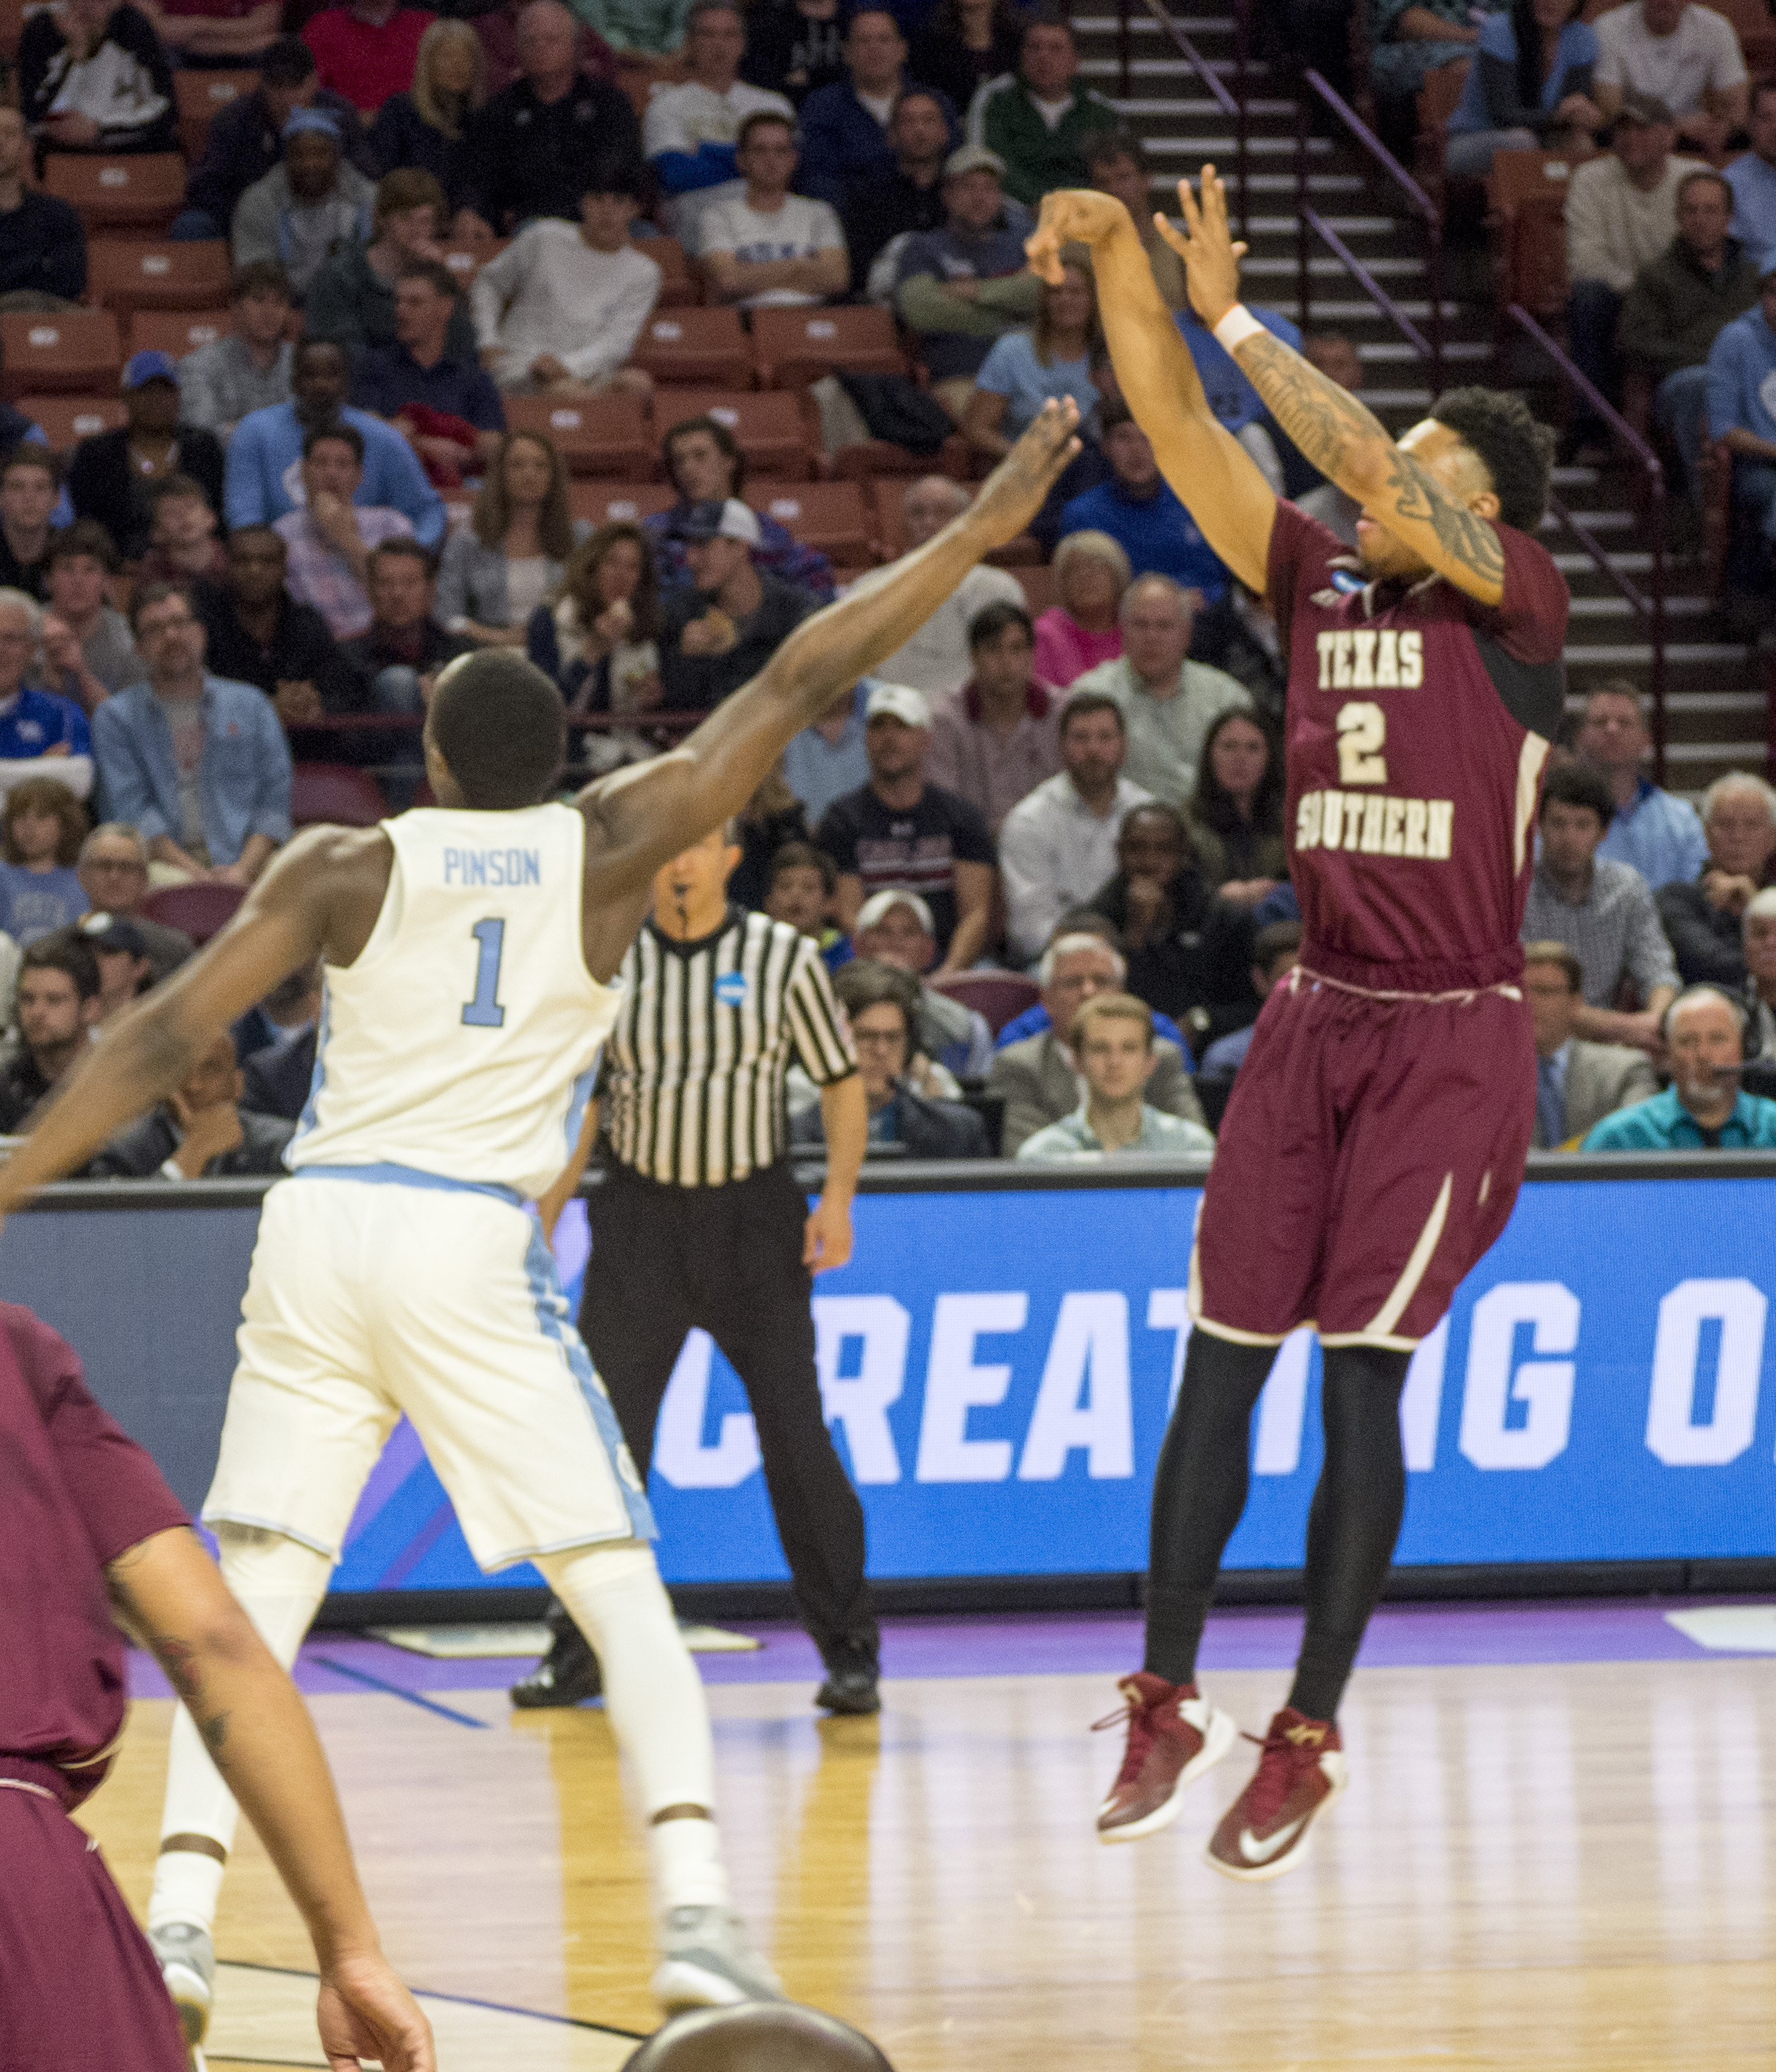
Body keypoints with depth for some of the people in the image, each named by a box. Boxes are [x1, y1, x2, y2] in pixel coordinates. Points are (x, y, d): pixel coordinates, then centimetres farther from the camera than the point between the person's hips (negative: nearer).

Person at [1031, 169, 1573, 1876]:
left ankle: (1308, 1736, 2)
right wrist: (1117, 258, -8)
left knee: (1360, 1380, -6)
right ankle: (1167, 1700, 12)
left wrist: (1235, 317, -18)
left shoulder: (1515, 603, -6)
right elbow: (1178, 434, 4)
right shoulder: (1318, 594, 9)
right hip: (1315, 1022, 6)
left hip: (1450, 1043, -6)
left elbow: (1376, 474, -22)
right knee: (1217, 1363, 3)